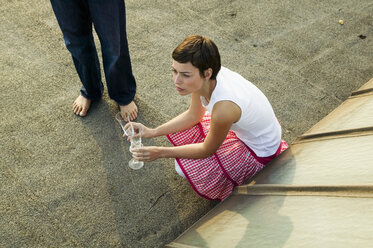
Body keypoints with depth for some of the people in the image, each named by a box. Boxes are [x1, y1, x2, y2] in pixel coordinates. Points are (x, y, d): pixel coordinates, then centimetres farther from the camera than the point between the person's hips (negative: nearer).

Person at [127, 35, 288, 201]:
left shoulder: (224, 108, -42)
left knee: (186, 167, -12)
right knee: (178, 131, 4)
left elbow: (207, 150, -22)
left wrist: (160, 153, -18)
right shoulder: (205, 79, -20)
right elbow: (193, 115, 0)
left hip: (260, 151, -7)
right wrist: (152, 132, -7)